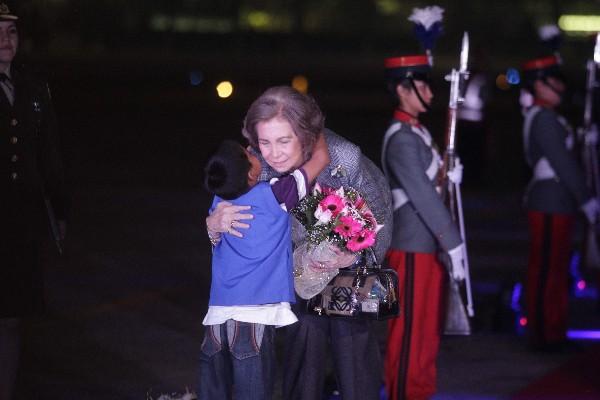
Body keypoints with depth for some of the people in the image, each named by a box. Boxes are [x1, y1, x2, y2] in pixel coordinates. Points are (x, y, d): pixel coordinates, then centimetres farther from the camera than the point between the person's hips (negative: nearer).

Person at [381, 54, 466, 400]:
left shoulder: (418, 132, 13)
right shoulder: (402, 139, -17)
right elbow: (423, 196, -20)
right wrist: (453, 245, -19)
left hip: (427, 245, 9)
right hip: (412, 249, -9)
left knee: (428, 330, 16)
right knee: (410, 330, -2)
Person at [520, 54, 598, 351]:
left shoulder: (543, 116, 17)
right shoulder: (544, 119, -16)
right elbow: (563, 163, -18)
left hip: (555, 204, 11)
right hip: (550, 204, -11)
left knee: (554, 271, 15)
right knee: (546, 271, -4)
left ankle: (552, 334, 22)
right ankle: (544, 336, 1)